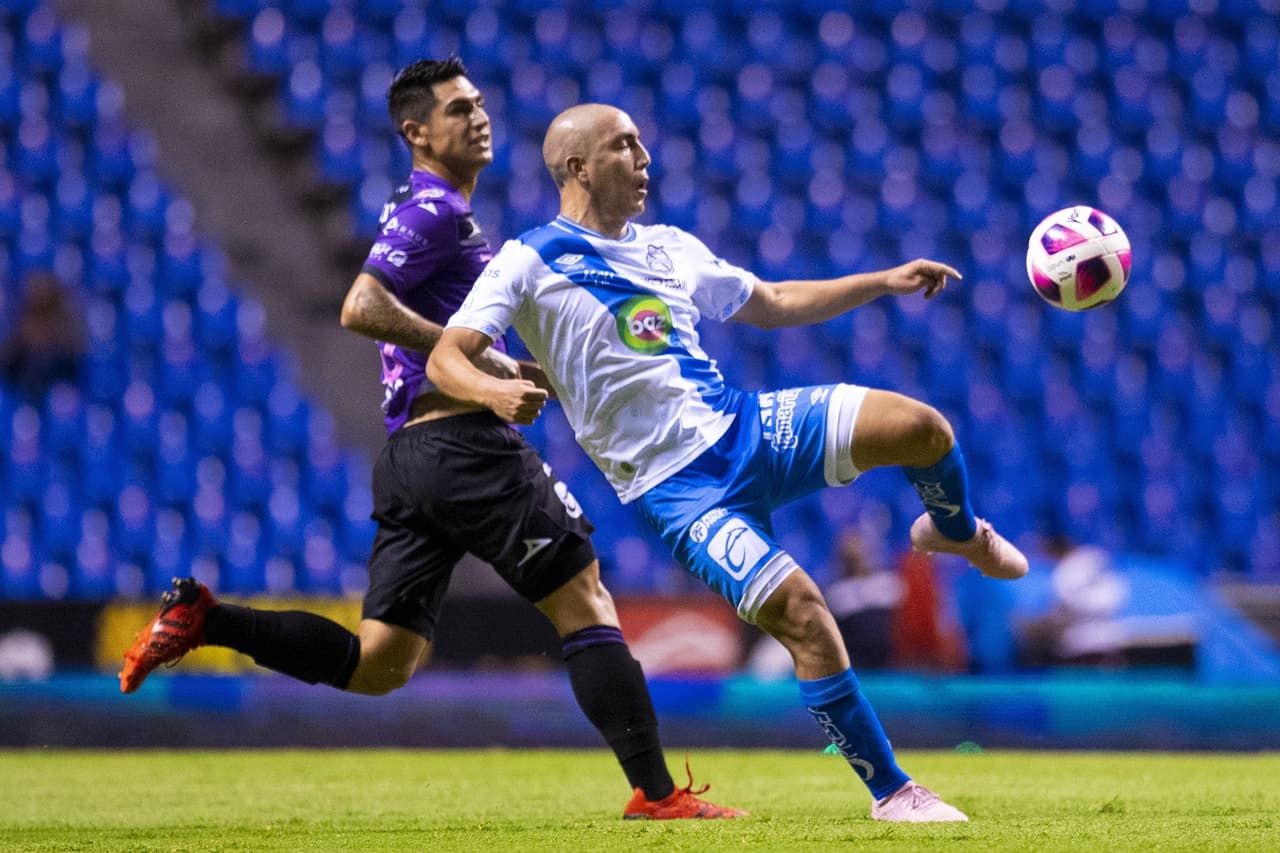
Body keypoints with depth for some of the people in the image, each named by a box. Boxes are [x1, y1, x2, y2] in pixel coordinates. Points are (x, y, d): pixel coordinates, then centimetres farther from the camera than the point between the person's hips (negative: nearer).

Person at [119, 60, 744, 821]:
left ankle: (203, 620, -2)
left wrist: (506, 374, 17)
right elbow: (361, 308, -18)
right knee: (585, 604, -4)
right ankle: (655, 792, -5)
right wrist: (486, 362, -17)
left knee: (379, 664, 4)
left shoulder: (430, 211, 24)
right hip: (464, 441, -9)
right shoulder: (436, 209, -7)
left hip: (411, 456, 9)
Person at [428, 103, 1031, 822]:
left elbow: (770, 304, 28)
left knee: (919, 426, -17)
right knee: (799, 610, -23)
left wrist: (885, 282, 22)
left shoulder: (670, 247, 16)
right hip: (678, 488, -5)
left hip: (747, 426, 5)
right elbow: (445, 359, -11)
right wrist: (496, 392, -34)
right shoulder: (528, 265, -3)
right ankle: (891, 792, -12)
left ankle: (955, 531, 19)